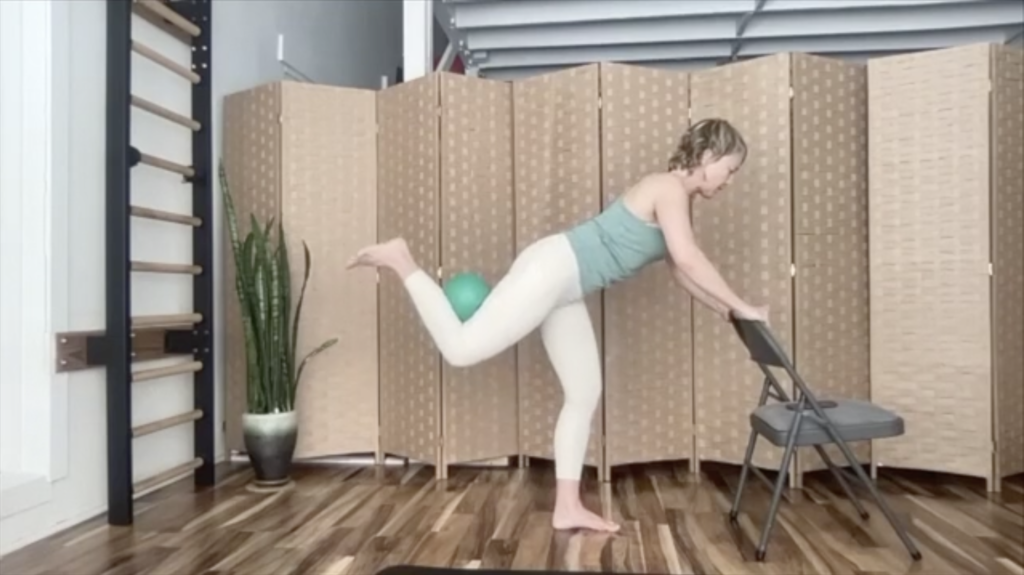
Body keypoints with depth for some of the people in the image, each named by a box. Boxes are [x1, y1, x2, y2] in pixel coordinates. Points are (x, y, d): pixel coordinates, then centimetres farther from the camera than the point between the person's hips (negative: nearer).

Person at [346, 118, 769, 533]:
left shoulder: (676, 199, 19)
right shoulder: (669, 189, -10)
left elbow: (680, 270, 24)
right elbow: (690, 259, -19)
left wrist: (722, 310, 20)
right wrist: (739, 307, -10)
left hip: (564, 286, 10)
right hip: (551, 270, -10)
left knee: (585, 395, 10)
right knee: (460, 348, -14)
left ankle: (567, 508, 17)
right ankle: (399, 261, 5)